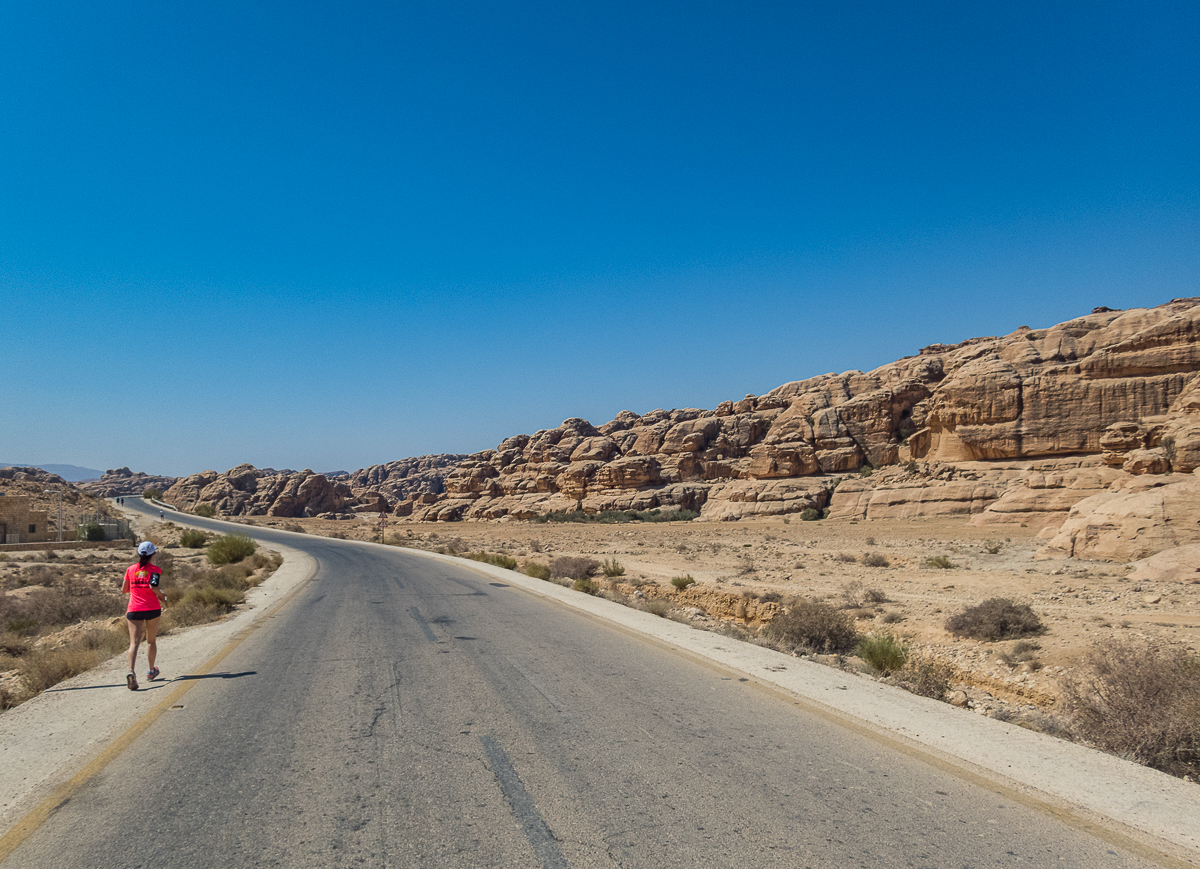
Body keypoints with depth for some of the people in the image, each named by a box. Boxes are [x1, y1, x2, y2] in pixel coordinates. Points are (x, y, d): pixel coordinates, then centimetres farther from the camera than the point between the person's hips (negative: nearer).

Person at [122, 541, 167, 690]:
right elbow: (153, 586, -20)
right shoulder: (155, 569, -4)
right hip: (152, 609, -1)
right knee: (151, 641, 17)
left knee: (134, 642, -7)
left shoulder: (130, 569, 5)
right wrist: (162, 598, -4)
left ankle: (131, 672, -29)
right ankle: (151, 671, 28)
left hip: (134, 610, 1)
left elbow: (123, 590, 8)